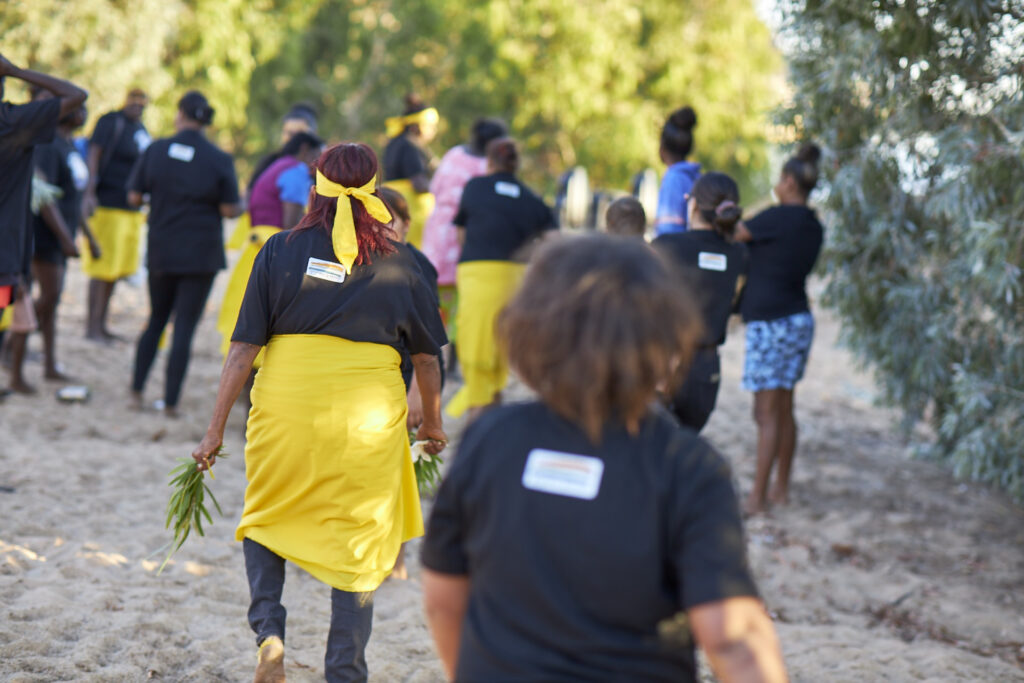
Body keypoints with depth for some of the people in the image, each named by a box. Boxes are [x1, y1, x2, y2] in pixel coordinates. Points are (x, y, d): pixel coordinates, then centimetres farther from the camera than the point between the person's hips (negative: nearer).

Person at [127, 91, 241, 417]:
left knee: (156, 319, 20)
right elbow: (229, 209, -10)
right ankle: (170, 401, 1)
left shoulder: (156, 151, -5)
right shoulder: (219, 160, -10)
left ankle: (137, 389, 18)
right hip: (202, 253, -3)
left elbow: (134, 196, -1)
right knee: (185, 326, 1)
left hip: (161, 250, 3)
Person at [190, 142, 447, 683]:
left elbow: (244, 348, -2)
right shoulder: (398, 263, 2)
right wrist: (432, 423, 26)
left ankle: (268, 629, 4)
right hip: (369, 416, 0)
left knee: (266, 520, 23)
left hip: (286, 407, 0)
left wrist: (216, 429, 5)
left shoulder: (280, 251, 0)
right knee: (358, 543, 11)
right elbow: (427, 357, 10)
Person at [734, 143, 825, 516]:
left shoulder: (778, 218, -15)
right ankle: (780, 489, 21)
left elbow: (732, 235, -6)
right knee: (784, 408, 14)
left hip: (772, 324, -8)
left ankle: (757, 498, -3)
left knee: (767, 412, -6)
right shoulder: (813, 227, 10)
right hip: (798, 319, 8)